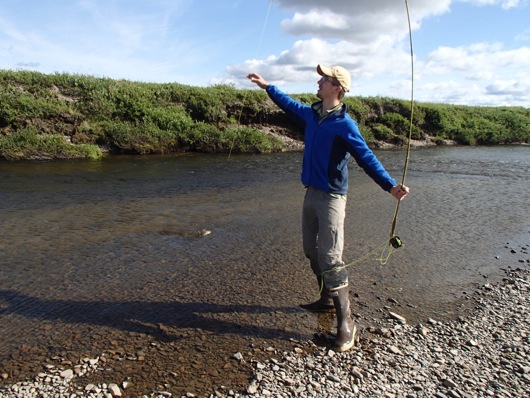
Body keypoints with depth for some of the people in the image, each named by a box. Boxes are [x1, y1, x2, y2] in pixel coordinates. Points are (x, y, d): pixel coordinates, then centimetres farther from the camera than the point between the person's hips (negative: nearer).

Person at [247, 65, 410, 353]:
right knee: (312, 250, 16)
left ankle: (345, 321, 0)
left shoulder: (344, 124, -14)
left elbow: (366, 157, -19)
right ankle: (327, 299, 34)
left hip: (331, 197, -8)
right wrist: (266, 86, 35)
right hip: (311, 193, 8)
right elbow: (289, 103, 27)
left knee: (330, 258, -11)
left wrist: (390, 185, -31)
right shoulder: (311, 113, 9)